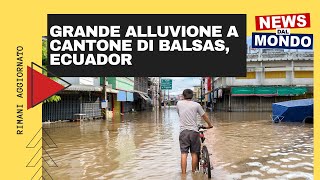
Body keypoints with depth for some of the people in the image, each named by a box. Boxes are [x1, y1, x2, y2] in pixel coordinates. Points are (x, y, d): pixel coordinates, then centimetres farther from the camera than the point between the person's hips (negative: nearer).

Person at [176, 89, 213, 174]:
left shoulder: (179, 103, 5)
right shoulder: (196, 105, 3)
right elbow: (204, 116, 11)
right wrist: (209, 124, 28)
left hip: (183, 131, 0)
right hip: (194, 131, 0)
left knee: (184, 153, -1)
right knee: (194, 153, 10)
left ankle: (183, 174, -2)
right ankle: (193, 172, 19)